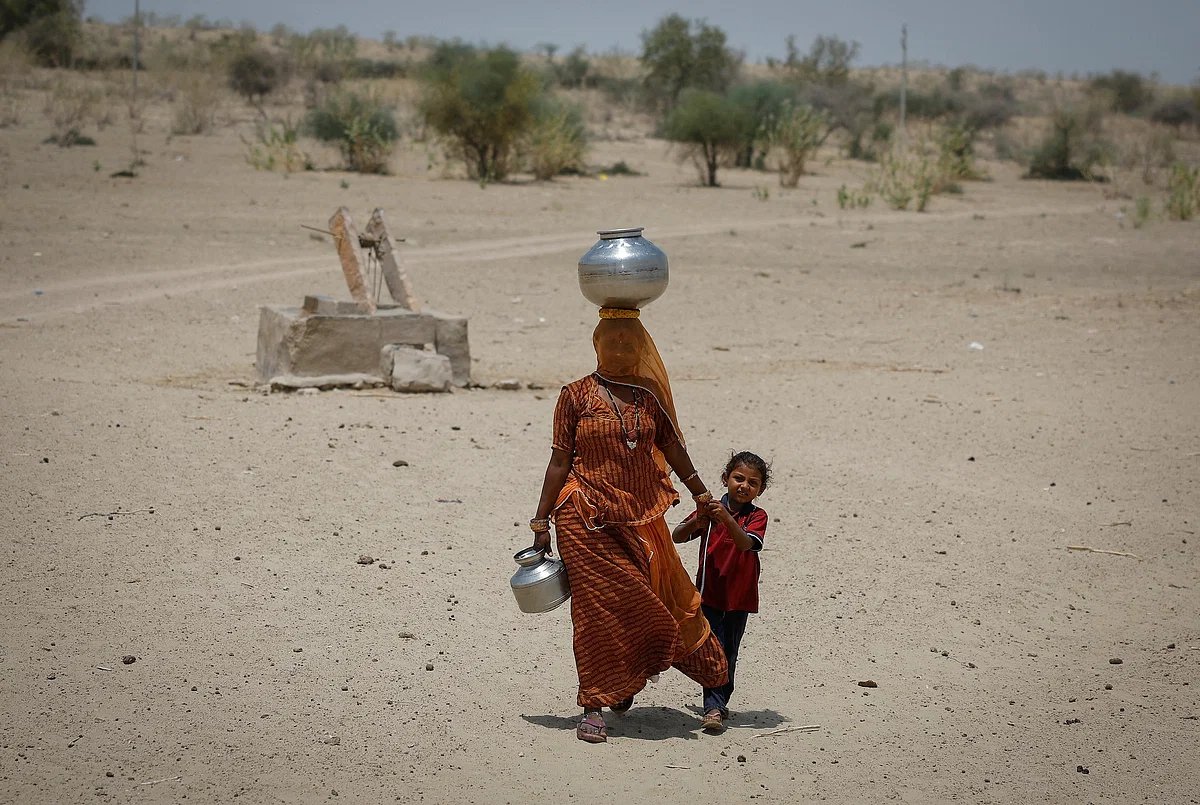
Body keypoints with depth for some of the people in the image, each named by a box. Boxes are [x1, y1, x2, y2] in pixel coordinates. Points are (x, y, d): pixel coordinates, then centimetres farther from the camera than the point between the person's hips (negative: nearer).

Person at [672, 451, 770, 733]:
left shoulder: (757, 516, -3)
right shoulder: (710, 510, 1)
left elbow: (746, 543, -22)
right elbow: (676, 537, -2)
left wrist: (727, 519, -37)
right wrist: (695, 522, -22)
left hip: (739, 596, 0)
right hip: (709, 592, 0)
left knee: (728, 654, 6)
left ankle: (717, 706, 14)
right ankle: (715, 707, -7)